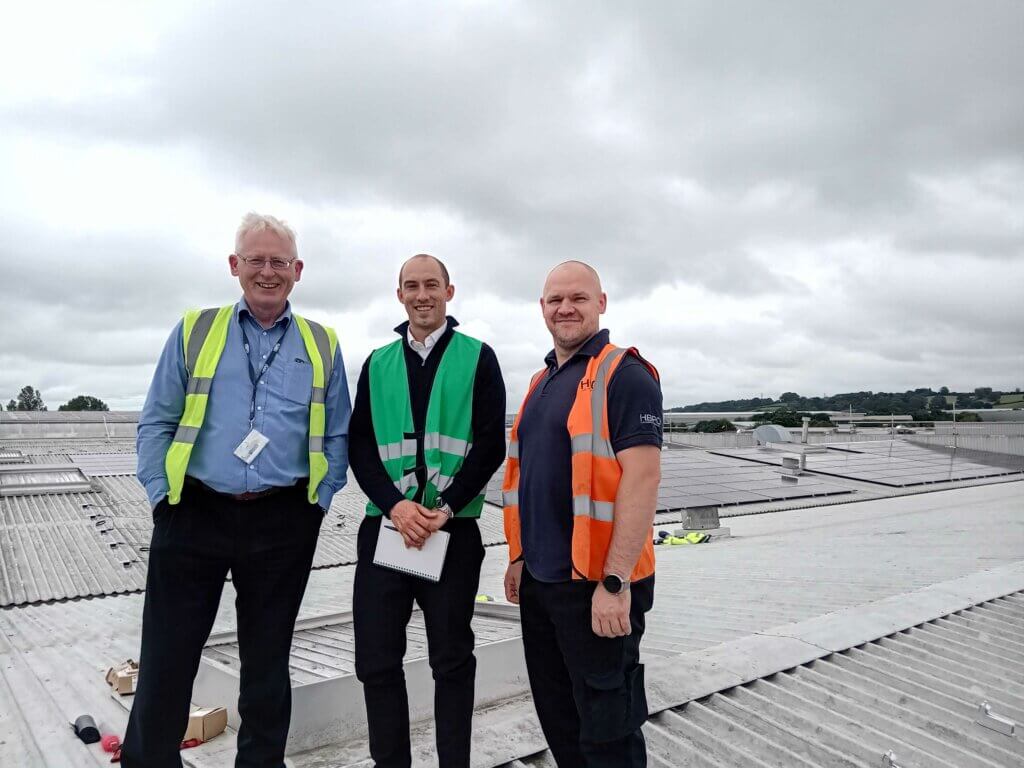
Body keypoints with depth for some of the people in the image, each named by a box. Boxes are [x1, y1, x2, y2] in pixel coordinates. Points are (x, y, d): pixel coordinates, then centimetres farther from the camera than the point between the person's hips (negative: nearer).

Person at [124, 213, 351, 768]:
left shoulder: (322, 346, 7)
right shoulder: (195, 331, 6)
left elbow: (336, 436, 8)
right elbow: (156, 422, 6)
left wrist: (318, 500, -2)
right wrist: (161, 494, -3)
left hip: (283, 525, 1)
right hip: (194, 514, 0)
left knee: (267, 662, 15)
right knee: (166, 659, 7)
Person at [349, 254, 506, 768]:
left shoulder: (477, 358, 3)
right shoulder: (377, 364, 11)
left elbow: (491, 444, -3)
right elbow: (360, 444, 5)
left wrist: (446, 508, -13)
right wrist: (395, 504, -11)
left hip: (454, 529, -2)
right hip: (385, 525, 3)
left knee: (452, 660, 9)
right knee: (376, 659, 7)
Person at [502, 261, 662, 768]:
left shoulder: (623, 375, -12)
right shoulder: (543, 381, 14)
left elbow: (643, 477, -20)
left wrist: (615, 583, -24)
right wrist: (519, 556, 18)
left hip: (594, 585, -8)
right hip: (539, 581, 8)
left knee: (606, 727, 6)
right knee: (556, 717, 20)